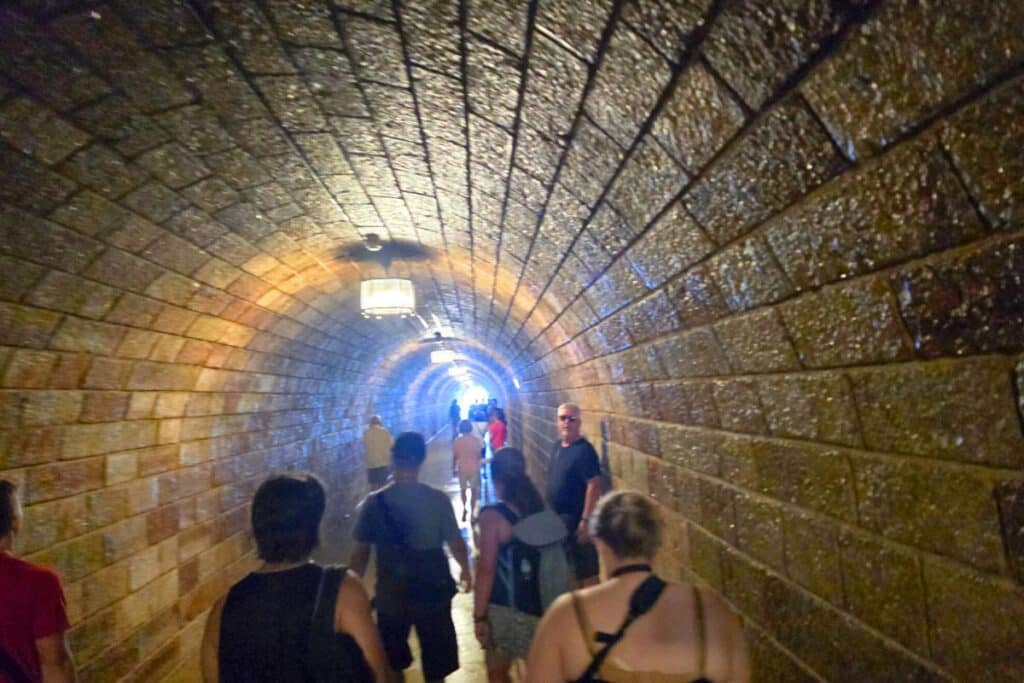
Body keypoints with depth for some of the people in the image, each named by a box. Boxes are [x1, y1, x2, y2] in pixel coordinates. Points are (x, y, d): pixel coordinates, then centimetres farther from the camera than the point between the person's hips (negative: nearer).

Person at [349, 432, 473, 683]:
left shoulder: (373, 503, -12)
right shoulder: (438, 500, -15)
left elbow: (360, 552, -7)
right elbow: (455, 542, -8)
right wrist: (465, 569, 13)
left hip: (390, 596, 1)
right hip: (432, 594, -1)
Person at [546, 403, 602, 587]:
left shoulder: (584, 450, -17)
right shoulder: (558, 446, 8)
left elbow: (594, 485, -21)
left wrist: (585, 520, -24)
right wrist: (551, 513, 16)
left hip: (575, 519, -9)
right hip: (558, 518, 9)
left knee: (586, 570, 1)